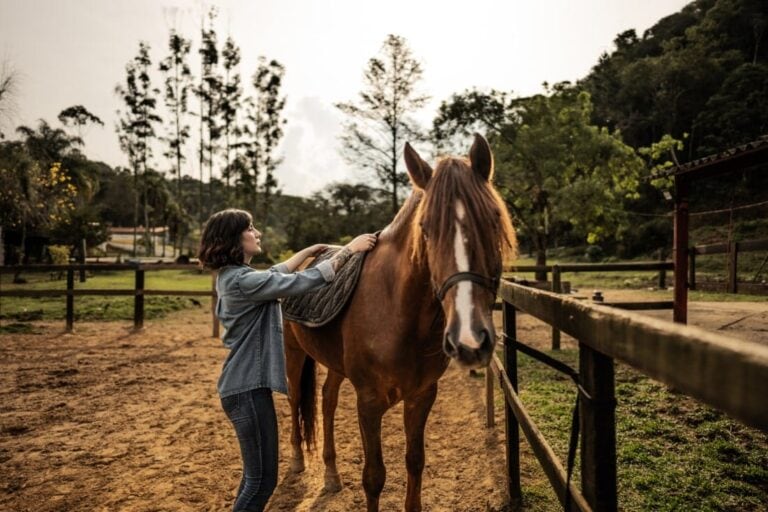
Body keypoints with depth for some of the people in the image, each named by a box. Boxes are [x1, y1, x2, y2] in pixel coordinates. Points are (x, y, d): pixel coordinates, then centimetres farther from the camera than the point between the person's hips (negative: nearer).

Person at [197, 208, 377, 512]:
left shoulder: (231, 276, 10)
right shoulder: (243, 281, -21)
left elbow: (277, 273, 25)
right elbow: (304, 282, -23)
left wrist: (310, 250, 28)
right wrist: (349, 249, -17)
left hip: (244, 384, 10)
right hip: (249, 388, -10)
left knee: (255, 474, 20)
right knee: (262, 479, -1)